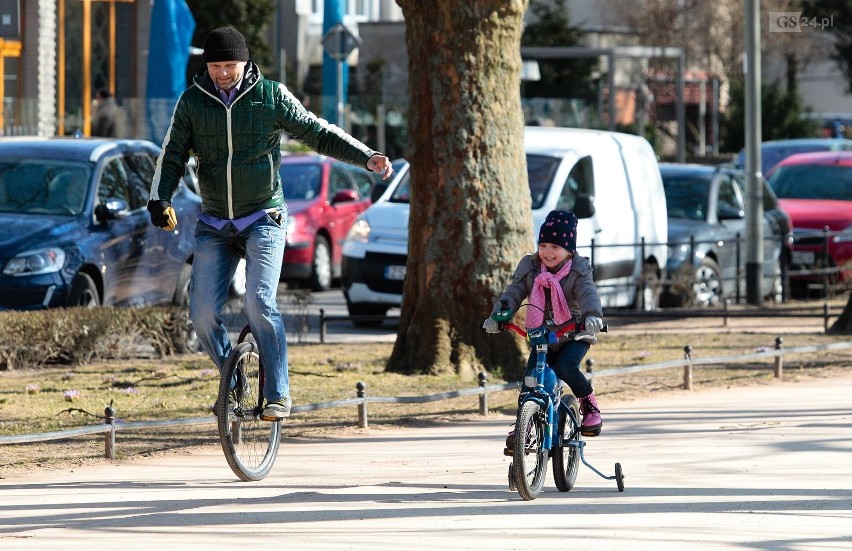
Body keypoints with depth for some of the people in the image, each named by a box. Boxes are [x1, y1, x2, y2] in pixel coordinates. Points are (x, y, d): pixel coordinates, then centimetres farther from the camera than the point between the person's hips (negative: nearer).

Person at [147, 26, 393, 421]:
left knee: (260, 304, -20)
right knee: (203, 313, -7)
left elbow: (319, 134, 2)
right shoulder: (192, 102, 0)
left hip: (263, 221, -3)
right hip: (214, 226, 3)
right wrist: (160, 199, -13)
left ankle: (278, 394, -11)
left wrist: (367, 157, -9)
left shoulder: (271, 96, -4)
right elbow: (172, 155, 4)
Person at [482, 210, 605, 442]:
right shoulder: (530, 269, 1)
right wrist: (497, 315, -27)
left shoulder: (577, 271, -9)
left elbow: (588, 294, -26)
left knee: (565, 367, -29)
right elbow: (514, 293, -7)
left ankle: (590, 406, -6)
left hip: (573, 337, -4)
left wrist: (592, 315, -48)